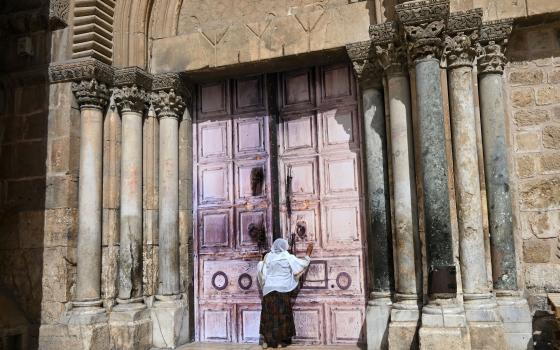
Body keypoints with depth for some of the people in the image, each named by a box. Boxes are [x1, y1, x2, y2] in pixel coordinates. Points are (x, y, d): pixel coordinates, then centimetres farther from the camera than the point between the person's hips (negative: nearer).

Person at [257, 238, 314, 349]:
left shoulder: (268, 257, -1)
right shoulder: (288, 257, -6)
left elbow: (261, 272, 1)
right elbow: (302, 264, 1)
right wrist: (308, 253, 11)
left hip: (269, 289, 2)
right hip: (283, 290, -2)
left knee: (268, 314, 8)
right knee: (282, 315, 5)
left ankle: (266, 341, 9)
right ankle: (280, 341, 6)